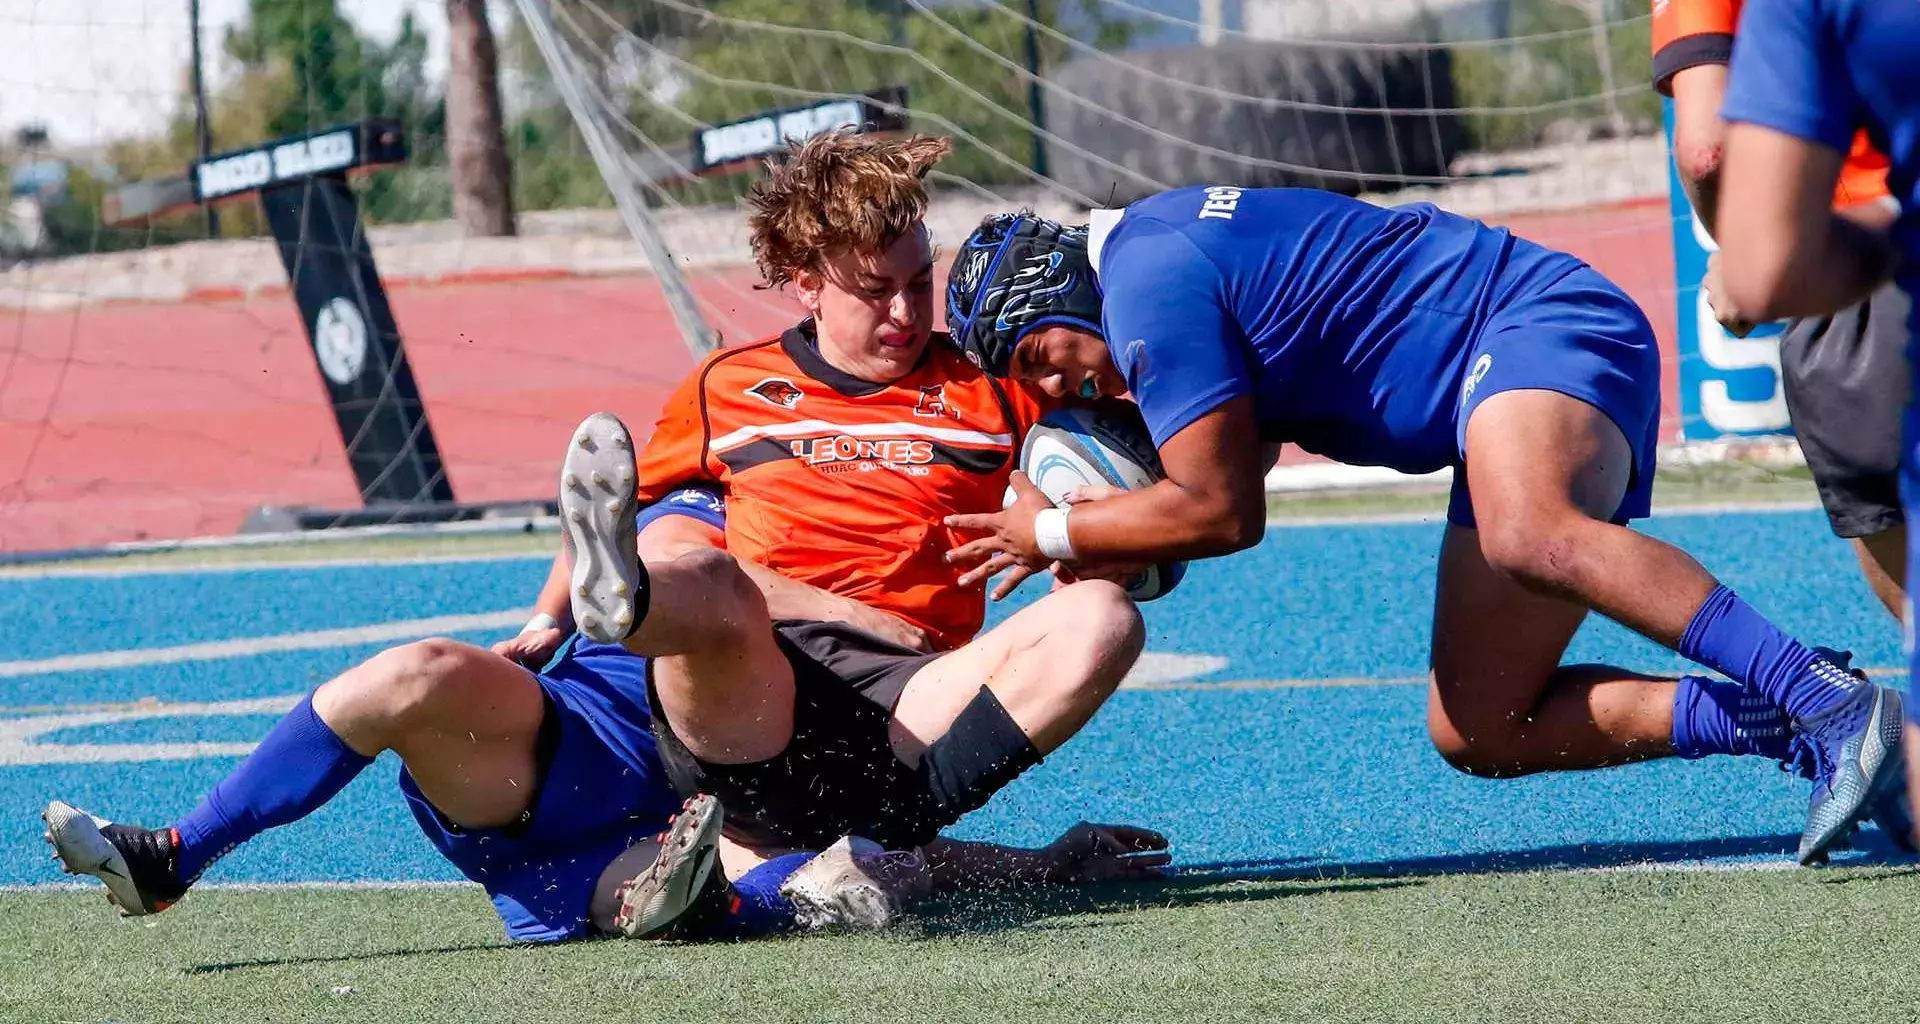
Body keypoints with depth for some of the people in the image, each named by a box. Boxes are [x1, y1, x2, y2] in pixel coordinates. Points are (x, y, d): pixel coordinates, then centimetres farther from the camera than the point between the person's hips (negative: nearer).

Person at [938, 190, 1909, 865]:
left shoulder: (1146, 282, -13)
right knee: (1474, 734, 0)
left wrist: (1052, 534, 0)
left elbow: (1221, 512, -14)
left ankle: (1830, 700, -47)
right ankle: (1783, 726, -11)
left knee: (1527, 537, -42)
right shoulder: (1160, 238, 19)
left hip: (1552, 323, -10)